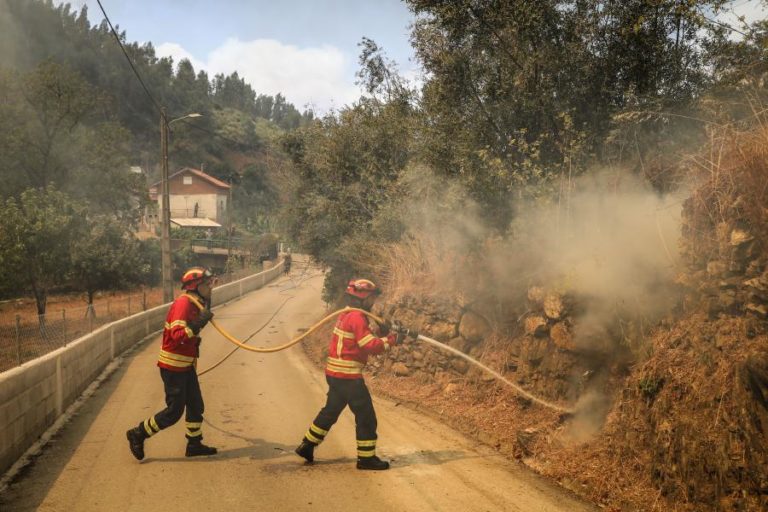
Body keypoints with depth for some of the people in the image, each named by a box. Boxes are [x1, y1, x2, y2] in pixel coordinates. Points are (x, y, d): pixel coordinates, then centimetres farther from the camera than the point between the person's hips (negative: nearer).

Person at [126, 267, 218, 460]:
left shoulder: (195, 304, 8)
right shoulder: (183, 303, -20)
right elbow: (177, 335, -32)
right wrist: (198, 324, -35)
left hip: (185, 364, 9)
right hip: (173, 366, -9)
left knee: (196, 404, 12)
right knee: (174, 411, -2)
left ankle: (194, 444, 23)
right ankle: (138, 434, 13)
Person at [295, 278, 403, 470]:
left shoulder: (347, 315, 14)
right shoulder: (357, 317, -16)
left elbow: (364, 340, 16)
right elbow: (370, 346, -21)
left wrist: (381, 332, 3)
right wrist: (392, 339, -13)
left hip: (335, 373, 10)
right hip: (348, 375, -10)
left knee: (331, 411, 21)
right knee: (366, 415, 0)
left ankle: (307, 445, 27)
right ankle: (366, 458, 7)